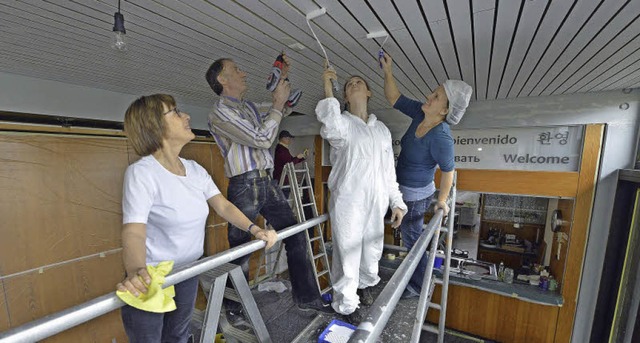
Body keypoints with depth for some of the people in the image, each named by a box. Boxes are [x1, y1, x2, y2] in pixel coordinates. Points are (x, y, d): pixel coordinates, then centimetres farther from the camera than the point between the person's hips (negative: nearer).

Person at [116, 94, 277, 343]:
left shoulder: (195, 169, -2)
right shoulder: (141, 172, -21)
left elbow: (223, 206, -1)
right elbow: (133, 231, -30)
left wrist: (254, 229, -14)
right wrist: (136, 273, -48)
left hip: (188, 273, 6)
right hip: (150, 280, -5)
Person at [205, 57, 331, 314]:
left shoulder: (248, 106, 16)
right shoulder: (219, 113, -9)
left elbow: (269, 121, 33)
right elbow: (262, 139, -16)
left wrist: (282, 80, 25)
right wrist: (278, 102, -7)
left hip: (267, 181, 8)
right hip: (245, 186, -7)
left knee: (295, 236, 7)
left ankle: (307, 297, 21)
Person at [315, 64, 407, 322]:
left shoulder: (382, 129, 15)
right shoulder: (342, 123, -1)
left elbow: (389, 169, 15)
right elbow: (331, 127, -28)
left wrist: (397, 202, 12)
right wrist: (328, 87, -20)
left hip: (377, 203, 5)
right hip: (347, 202, -5)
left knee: (373, 251, 18)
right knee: (348, 254, 4)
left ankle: (365, 283, 49)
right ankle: (346, 305, 28)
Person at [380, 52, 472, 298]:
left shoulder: (441, 138, -30)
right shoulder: (419, 113, -9)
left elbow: (448, 171, -19)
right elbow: (394, 98, -1)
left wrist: (442, 201, -9)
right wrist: (388, 72, -12)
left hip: (415, 196, -8)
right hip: (403, 189, 8)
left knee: (412, 240, 11)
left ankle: (418, 286, 36)